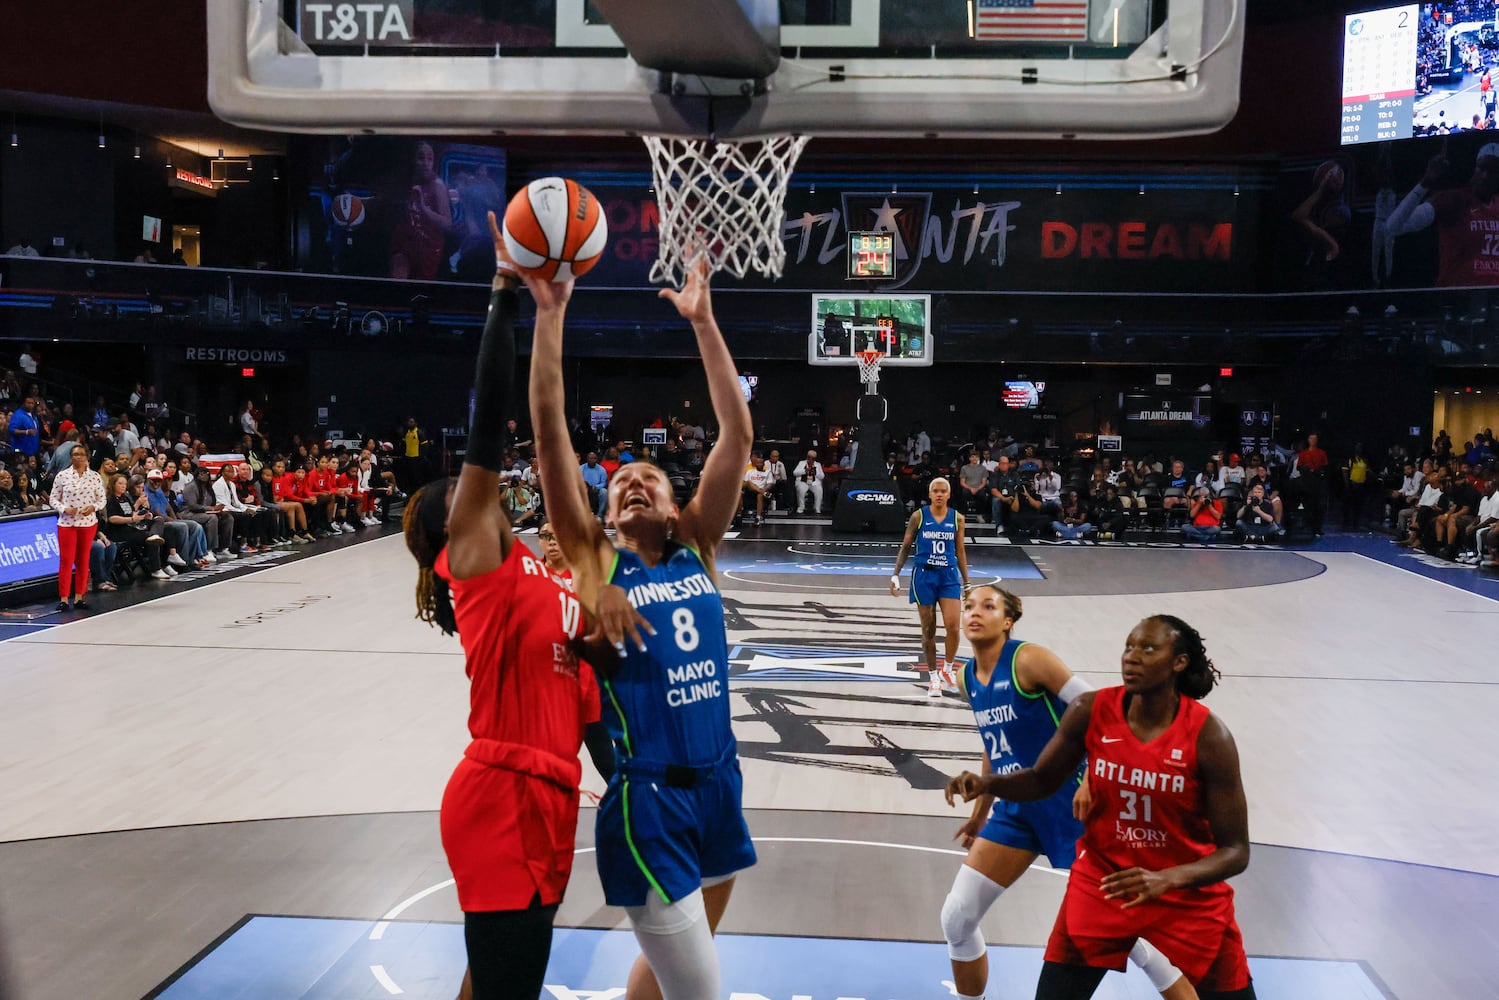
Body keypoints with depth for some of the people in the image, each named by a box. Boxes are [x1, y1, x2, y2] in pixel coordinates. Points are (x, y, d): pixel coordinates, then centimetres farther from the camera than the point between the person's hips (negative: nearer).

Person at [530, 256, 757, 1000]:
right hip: (647, 800, -5)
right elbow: (550, 433, -11)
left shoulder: (696, 548, 7)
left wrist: (703, 323, -5)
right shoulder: (593, 562, -2)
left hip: (720, 784, 5)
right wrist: (550, 314, -16)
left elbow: (738, 434, 0)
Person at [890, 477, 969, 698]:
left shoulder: (957, 518, 4)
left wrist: (966, 582, 10)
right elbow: (905, 547, 4)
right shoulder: (918, 516, -1)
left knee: (952, 625, -11)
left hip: (949, 576, 1)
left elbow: (960, 552, 10)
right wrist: (896, 574, -2)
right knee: (928, 630, 3)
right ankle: (933, 676, 15)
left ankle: (947, 670, 11)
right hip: (924, 575, -1)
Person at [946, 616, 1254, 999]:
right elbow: (1041, 780, 3)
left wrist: (1167, 880, -32)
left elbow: (1235, 850, -16)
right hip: (1100, 881, 1)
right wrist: (986, 783, -17)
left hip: (1189, 892, -1)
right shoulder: (1090, 711, -13)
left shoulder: (1207, 735, -20)